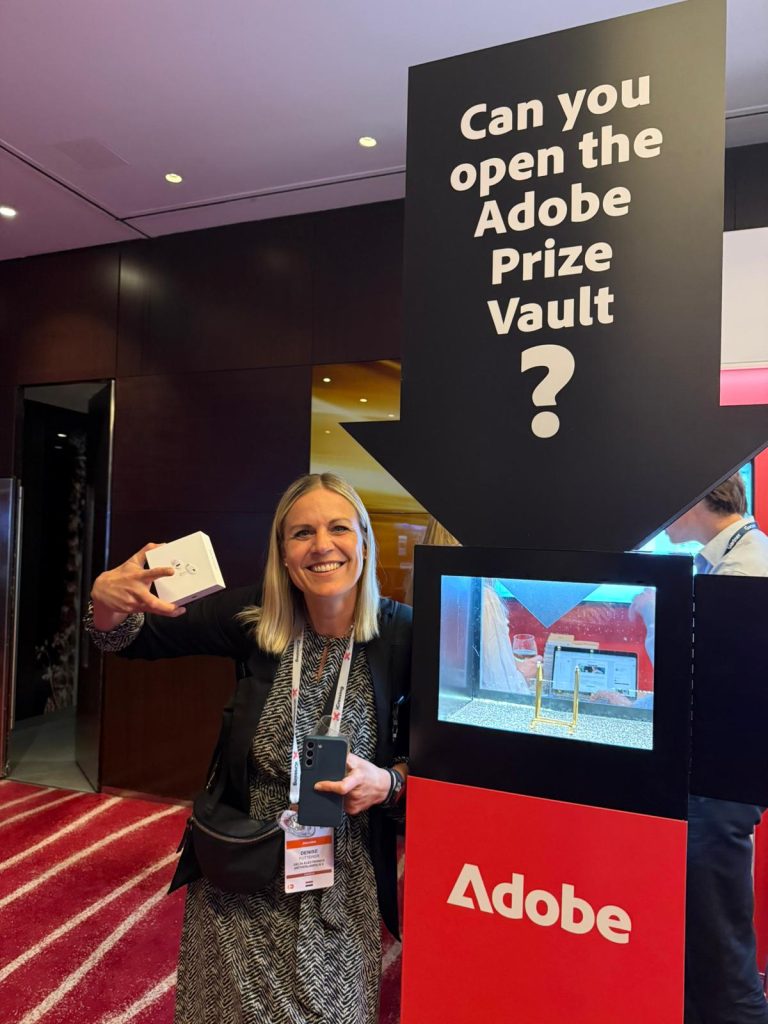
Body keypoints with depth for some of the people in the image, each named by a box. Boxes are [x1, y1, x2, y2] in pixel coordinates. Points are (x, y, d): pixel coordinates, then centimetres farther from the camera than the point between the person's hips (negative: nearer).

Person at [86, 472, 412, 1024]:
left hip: (340, 878, 0)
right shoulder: (254, 617, -15)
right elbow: (133, 640, -5)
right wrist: (110, 600, -26)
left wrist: (386, 783, -26)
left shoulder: (402, 633, -17)